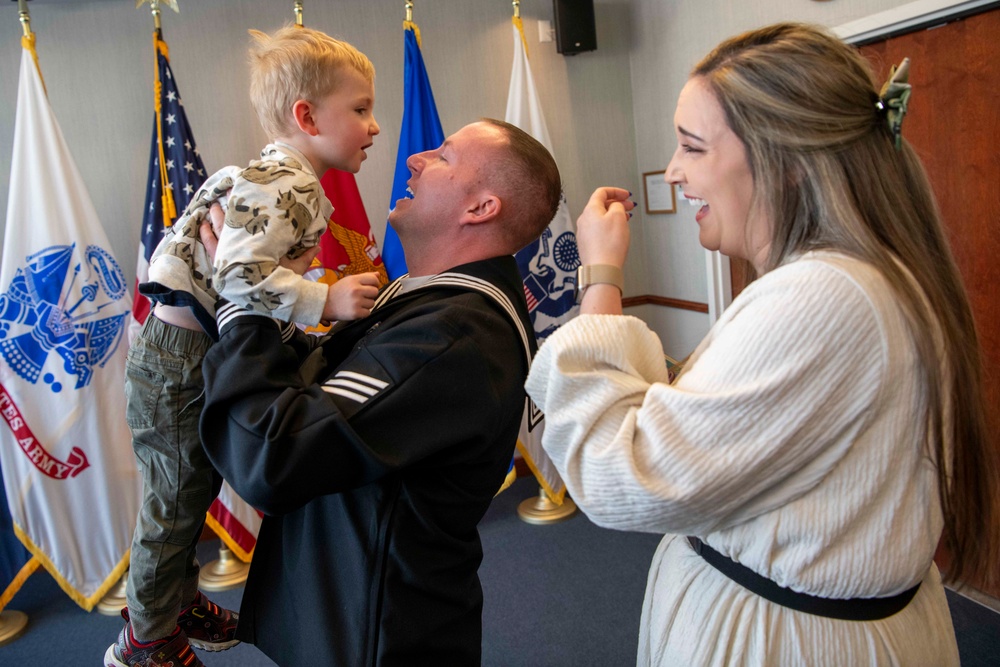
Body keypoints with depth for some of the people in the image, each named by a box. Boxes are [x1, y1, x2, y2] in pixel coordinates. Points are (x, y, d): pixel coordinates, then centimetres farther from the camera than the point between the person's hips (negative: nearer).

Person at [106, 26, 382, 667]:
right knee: (177, 501, 6)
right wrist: (326, 300, -30)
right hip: (181, 358, -10)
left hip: (208, 355, 10)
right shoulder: (281, 183, -21)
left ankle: (180, 603, 44)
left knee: (194, 490, 23)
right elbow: (241, 276, -31)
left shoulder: (291, 181, 12)